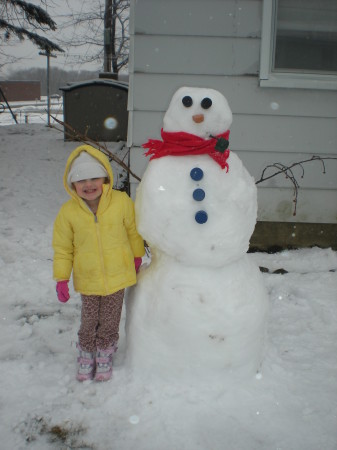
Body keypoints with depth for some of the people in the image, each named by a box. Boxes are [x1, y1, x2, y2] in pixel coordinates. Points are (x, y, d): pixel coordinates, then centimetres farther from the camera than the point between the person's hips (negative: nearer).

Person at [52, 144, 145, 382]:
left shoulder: (122, 201, -15)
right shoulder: (68, 211, -12)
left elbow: (133, 230, 2)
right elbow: (62, 247, -1)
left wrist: (137, 256, 13)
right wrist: (61, 278, -1)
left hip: (117, 276, 0)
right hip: (88, 280, 0)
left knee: (109, 322, 14)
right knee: (89, 322, 14)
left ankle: (104, 354, 38)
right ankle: (87, 354, 40)